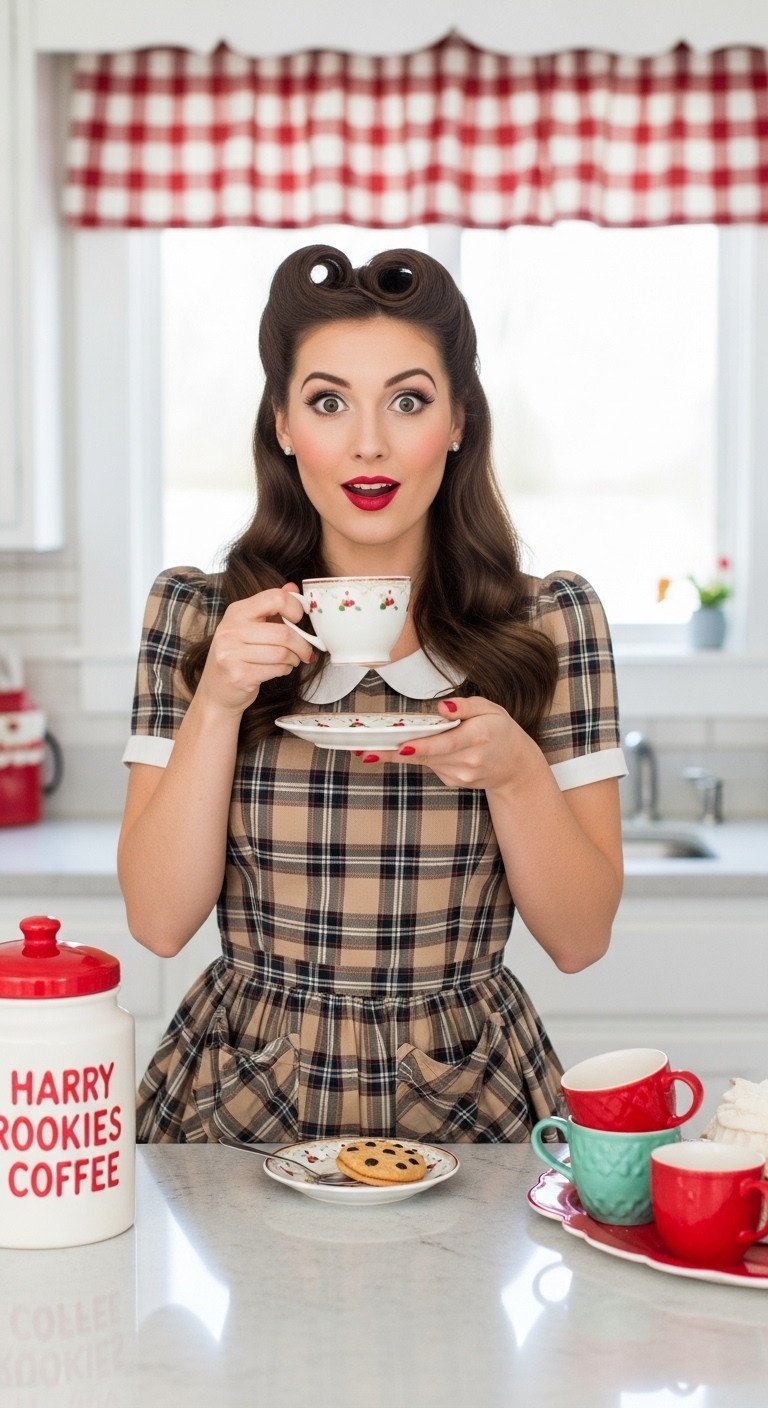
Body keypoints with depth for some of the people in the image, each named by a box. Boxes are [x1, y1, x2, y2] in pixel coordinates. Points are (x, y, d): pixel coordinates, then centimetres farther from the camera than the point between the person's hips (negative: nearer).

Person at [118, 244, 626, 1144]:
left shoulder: (552, 621, 0)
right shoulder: (193, 614, 1)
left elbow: (580, 938, 0)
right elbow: (159, 922, -3)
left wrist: (513, 766, -16)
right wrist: (217, 704, -14)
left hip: (469, 1101, 0)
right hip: (240, 1100, 0)